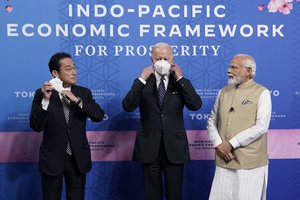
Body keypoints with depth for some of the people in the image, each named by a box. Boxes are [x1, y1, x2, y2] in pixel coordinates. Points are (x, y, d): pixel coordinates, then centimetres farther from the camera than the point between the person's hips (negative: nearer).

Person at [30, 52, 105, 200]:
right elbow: (36, 126, -12)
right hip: (52, 158, -2)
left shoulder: (84, 93, 2)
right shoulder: (42, 93, -5)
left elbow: (99, 116, -11)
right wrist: (46, 100, -24)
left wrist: (76, 100, -21)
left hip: (78, 158, 2)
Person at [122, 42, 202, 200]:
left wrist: (180, 78, -14)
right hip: (149, 148, 0)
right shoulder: (143, 83, 1)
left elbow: (196, 105, -13)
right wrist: (141, 80, -16)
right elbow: (127, 106, -12)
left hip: (174, 147, 0)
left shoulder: (180, 83, 3)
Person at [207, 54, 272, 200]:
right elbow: (211, 121, 11)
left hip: (250, 162, -4)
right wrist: (218, 144, -6)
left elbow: (261, 127, -13)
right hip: (223, 160, 4)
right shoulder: (223, 92, 11)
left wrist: (231, 144, -14)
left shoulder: (262, 93, -4)